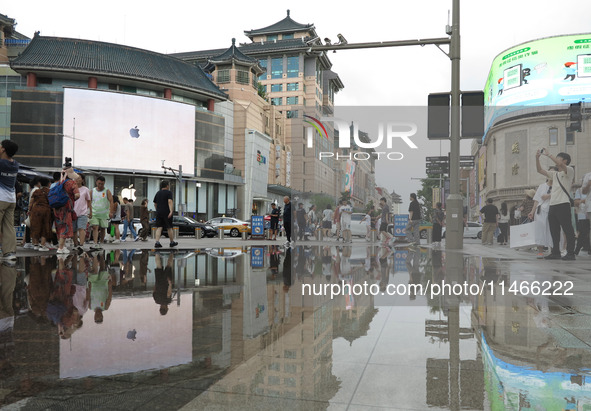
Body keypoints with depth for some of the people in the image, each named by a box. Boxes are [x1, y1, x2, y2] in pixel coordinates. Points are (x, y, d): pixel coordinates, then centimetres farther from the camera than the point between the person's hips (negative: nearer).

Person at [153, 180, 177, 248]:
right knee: (169, 228, 6)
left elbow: (155, 204, 20)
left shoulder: (157, 193, 15)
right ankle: (172, 242, 18)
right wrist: (171, 211, -25)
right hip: (166, 213, -5)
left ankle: (157, 242, -14)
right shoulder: (168, 192, -4)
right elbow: (170, 202, -18)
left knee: (159, 227, 0)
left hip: (158, 212, 5)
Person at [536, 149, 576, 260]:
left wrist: (548, 154, -16)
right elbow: (540, 170, 21)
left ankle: (571, 253, -5)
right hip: (552, 205, 8)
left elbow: (561, 165, -19)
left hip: (563, 204, -8)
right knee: (554, 230, 9)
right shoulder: (554, 174, 22)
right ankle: (556, 252, 14)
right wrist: (537, 158, 8)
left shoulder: (569, 171, 1)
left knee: (567, 229, -7)